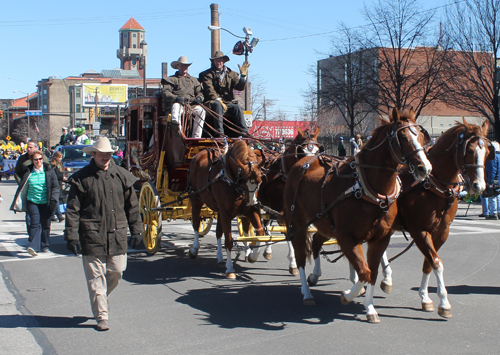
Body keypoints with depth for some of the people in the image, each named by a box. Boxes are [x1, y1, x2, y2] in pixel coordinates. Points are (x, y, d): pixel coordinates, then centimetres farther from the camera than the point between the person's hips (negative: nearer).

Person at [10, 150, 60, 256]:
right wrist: (18, 204, 8)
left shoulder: (49, 170, 1)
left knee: (45, 224, 8)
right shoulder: (28, 172, 4)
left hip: (46, 203, 0)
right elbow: (22, 188, 10)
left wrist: (53, 199, -9)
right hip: (32, 202, 0)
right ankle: (34, 247, -18)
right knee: (35, 223, -12)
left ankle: (45, 245, 24)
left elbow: (55, 186, 2)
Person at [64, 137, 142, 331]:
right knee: (96, 277, 0)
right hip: (92, 236, -3)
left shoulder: (121, 175, 6)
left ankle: (98, 299, 35)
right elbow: (72, 210, -3)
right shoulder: (81, 178, -3)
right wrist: (72, 236, -8)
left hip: (117, 235, 3)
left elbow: (132, 205, 13)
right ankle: (101, 316, 9)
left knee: (116, 272, 9)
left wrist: (136, 229, 12)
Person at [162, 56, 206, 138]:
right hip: (178, 103, -3)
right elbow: (166, 93, 5)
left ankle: (196, 137, -33)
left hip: (191, 104, 3)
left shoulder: (193, 80, 35)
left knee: (201, 111, -30)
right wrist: (176, 97, -15)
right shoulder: (171, 79, 22)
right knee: (176, 107, -40)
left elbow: (199, 92, 25)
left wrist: (199, 98, -2)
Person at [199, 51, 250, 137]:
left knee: (237, 108, -28)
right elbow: (209, 90, -7)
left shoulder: (231, 74, 20)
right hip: (213, 102, -3)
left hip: (228, 103, 3)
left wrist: (243, 75, -9)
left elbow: (240, 87, 7)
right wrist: (219, 100, -21)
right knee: (218, 106, -37)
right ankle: (219, 133, -45)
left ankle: (244, 133, -36)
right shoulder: (208, 74, 9)